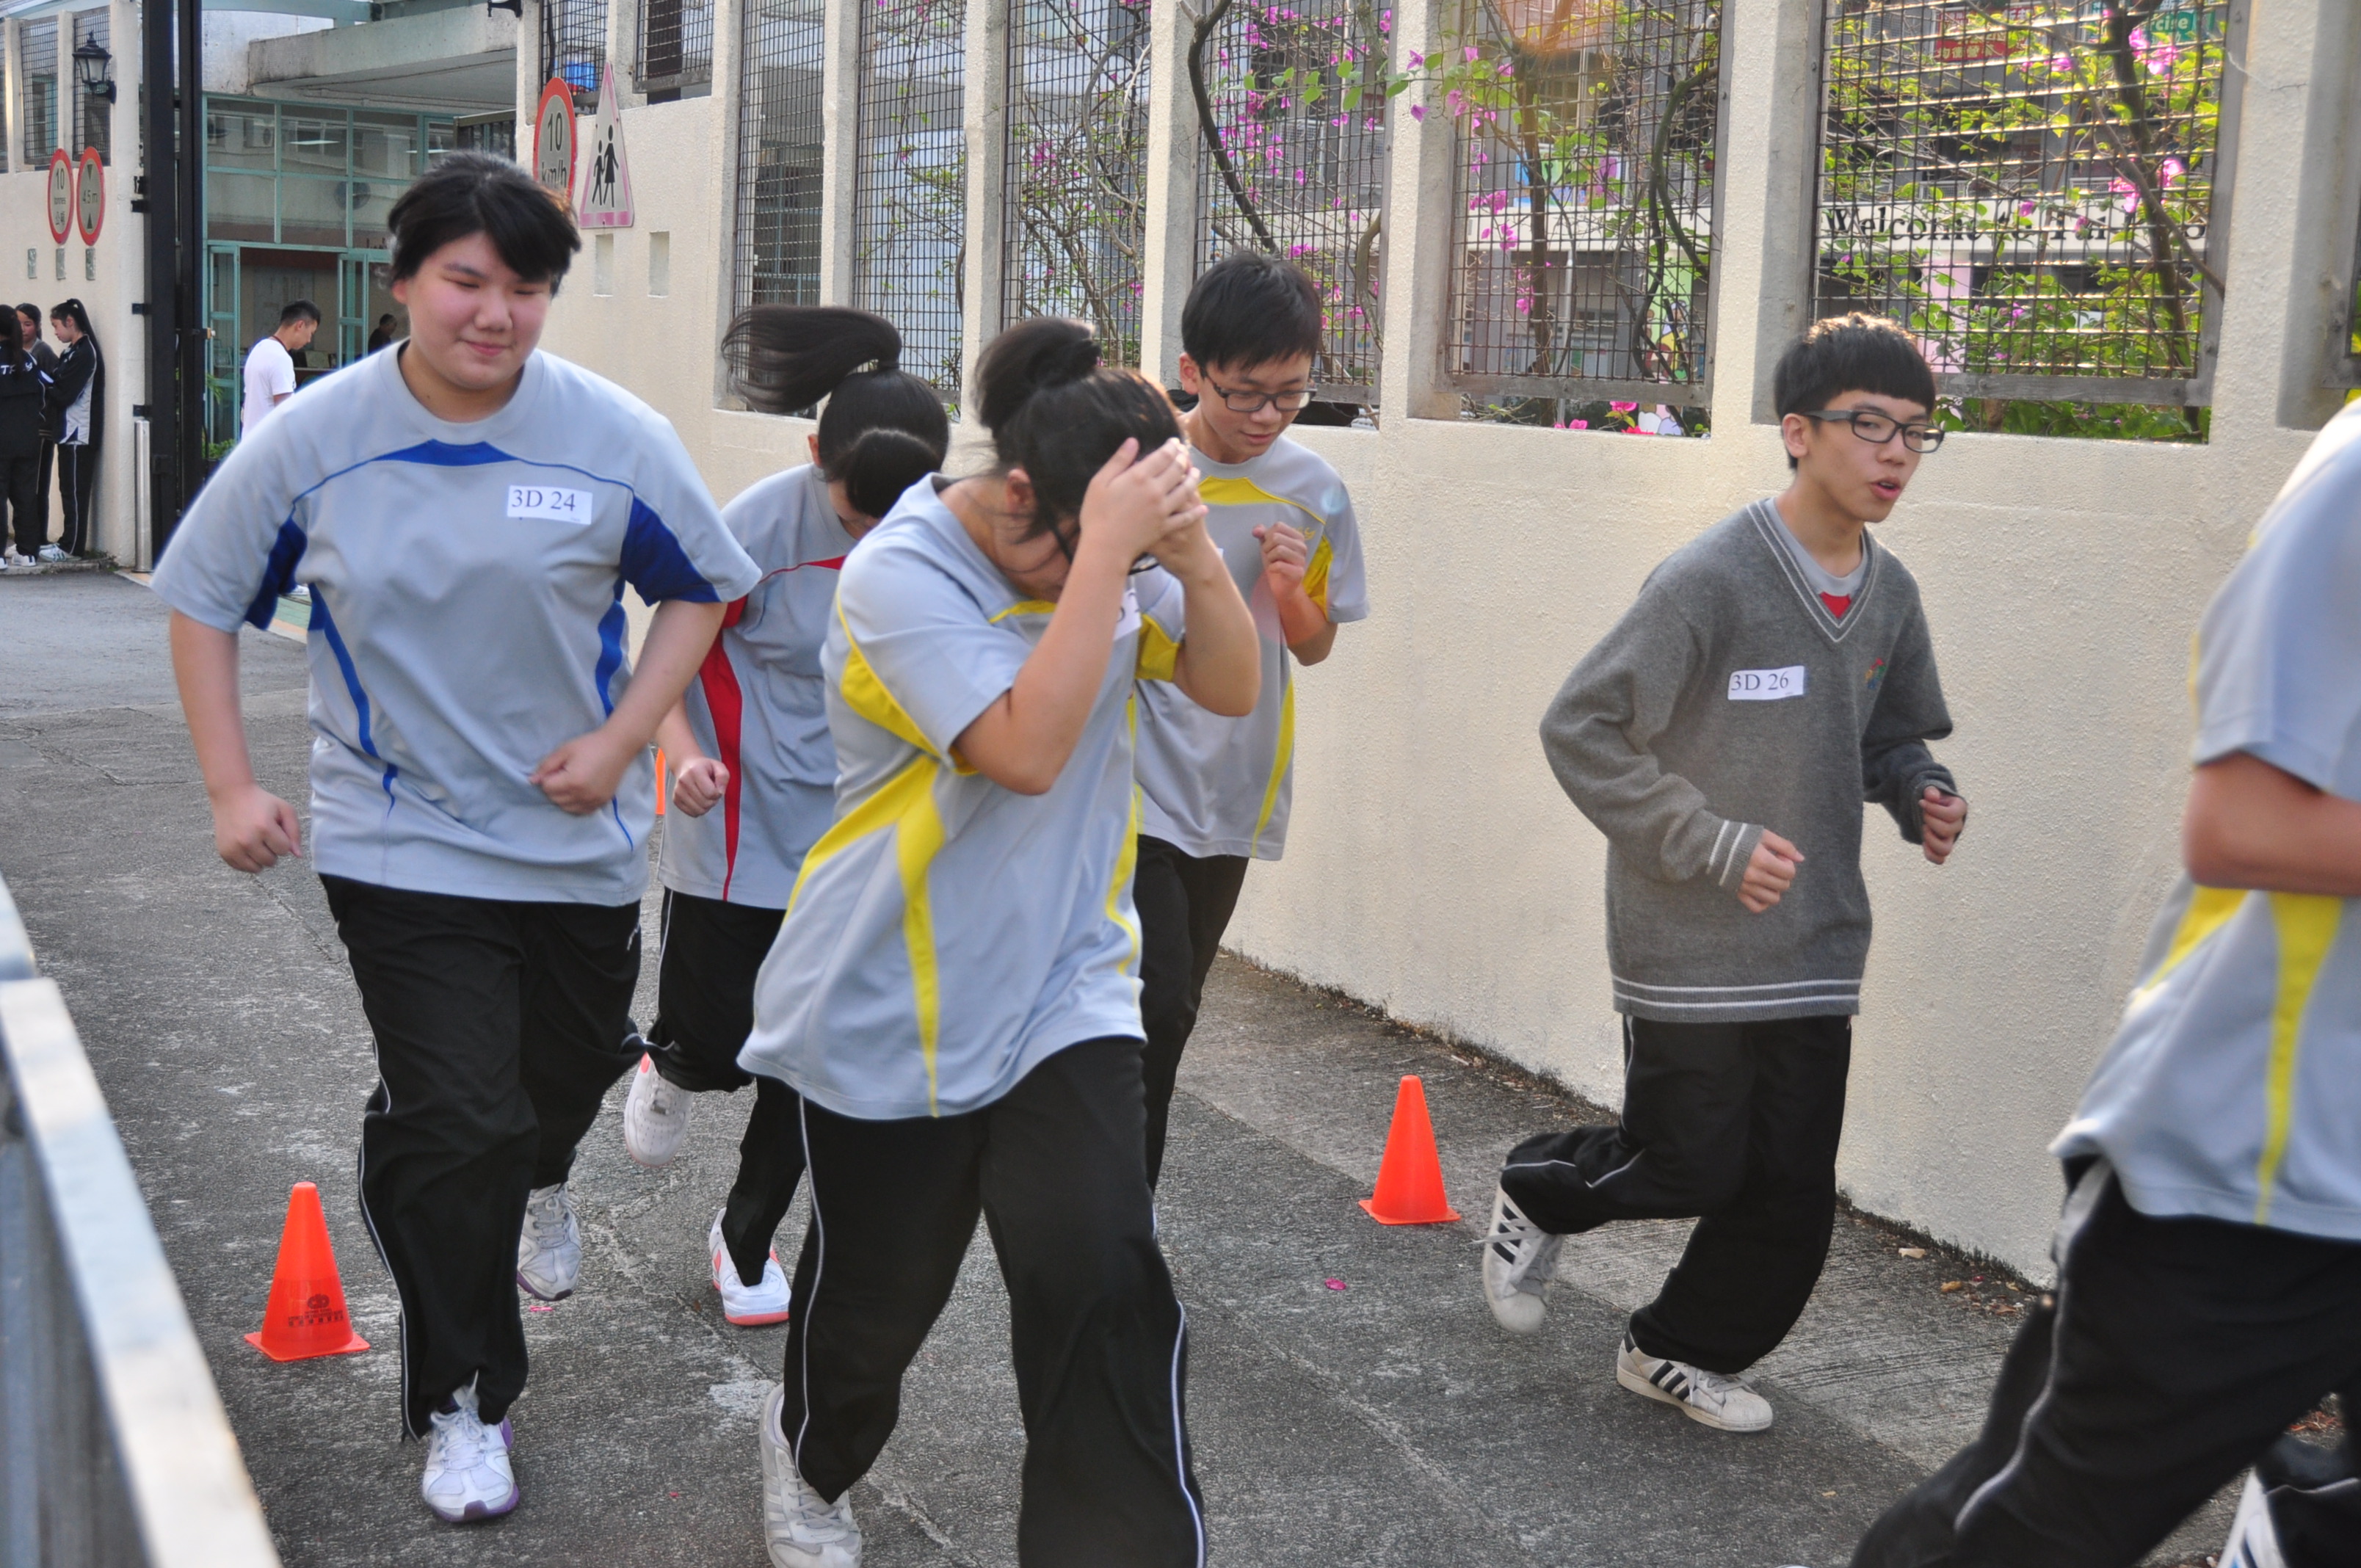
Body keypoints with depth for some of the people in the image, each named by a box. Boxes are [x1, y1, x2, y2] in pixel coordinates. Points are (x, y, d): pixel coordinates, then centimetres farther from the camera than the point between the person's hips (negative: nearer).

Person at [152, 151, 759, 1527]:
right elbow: (205, 602, 3)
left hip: (578, 837, 2)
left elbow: (700, 590, 2)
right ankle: (463, 1401, 15)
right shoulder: (313, 441, -9)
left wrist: (620, 742, -10)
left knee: (571, 1066, 22)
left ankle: (537, 1180, 61)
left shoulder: (615, 437, -11)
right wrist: (233, 788, -5)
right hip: (403, 839, -2)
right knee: (451, 1125, -6)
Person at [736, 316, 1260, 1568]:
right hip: (895, 1013, -3)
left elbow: (1229, 687, -5)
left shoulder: (1103, 555, -3)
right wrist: (1107, 550, -33)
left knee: (1101, 1282, -15)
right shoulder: (898, 576, -21)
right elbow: (1027, 748, -32)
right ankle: (811, 1460, 49)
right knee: (876, 1290, 16)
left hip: (1063, 994, 3)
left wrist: (1193, 550, -21)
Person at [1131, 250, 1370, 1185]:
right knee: (1157, 1004, -15)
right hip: (1135, 774, -5)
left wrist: (1292, 593, -9)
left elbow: (1314, 647, 12)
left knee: (1171, 1008, 15)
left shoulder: (1315, 492, 3)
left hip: (1232, 785, 5)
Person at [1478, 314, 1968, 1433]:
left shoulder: (1889, 596, 6)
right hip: (1694, 944, -6)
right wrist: (1715, 843, -18)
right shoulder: (1713, 578, -16)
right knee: (1692, 1166, 1)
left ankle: (1683, 1350, 29)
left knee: (1791, 1190, 7)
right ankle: (1537, 1192, 31)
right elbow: (1580, 729, -16)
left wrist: (1923, 794, -1)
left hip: (1815, 947, 6)